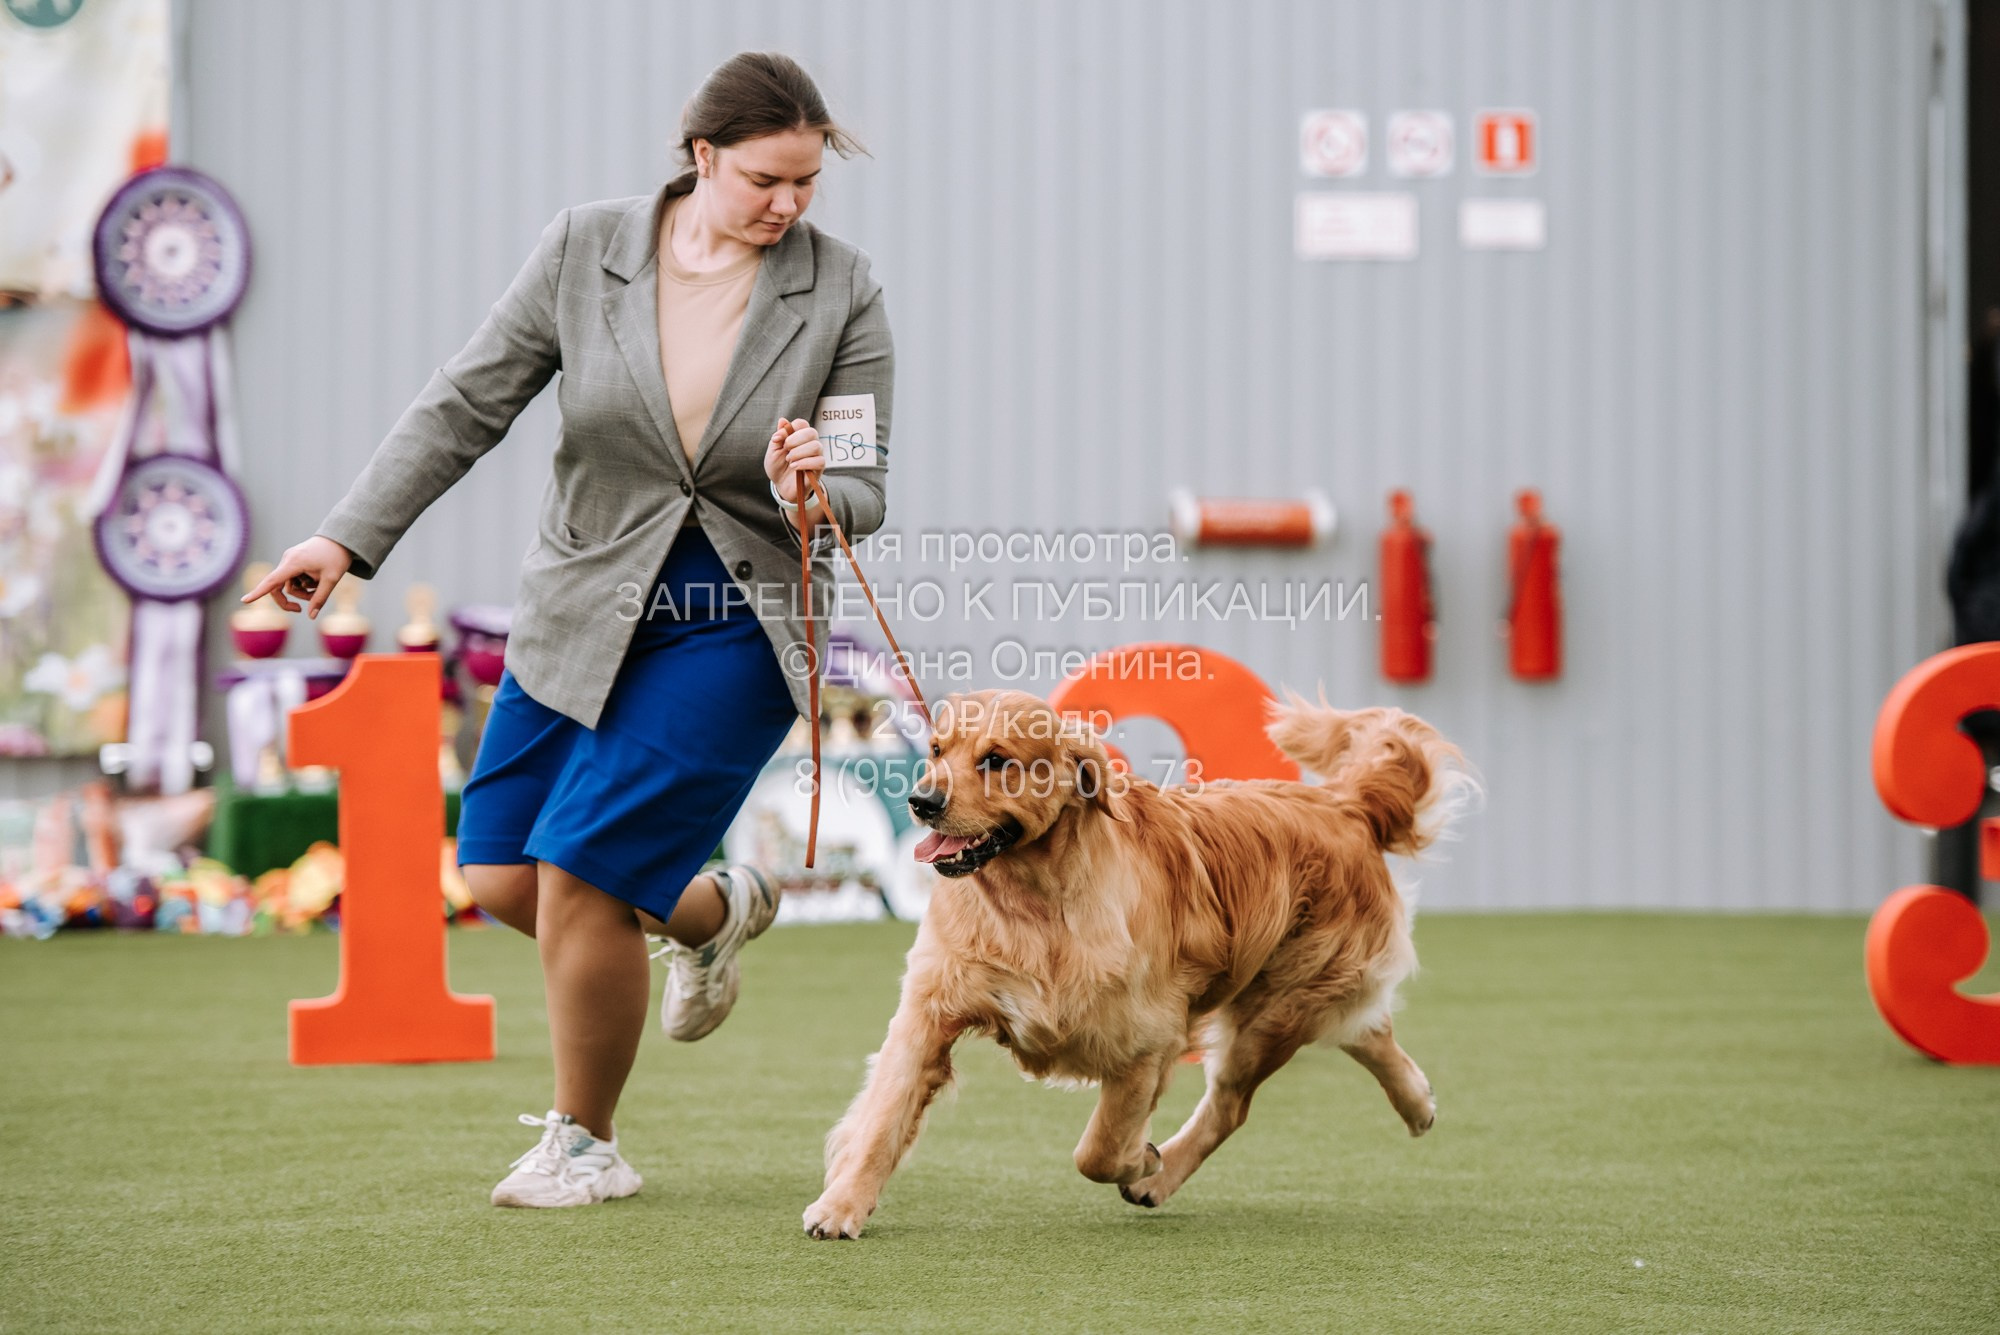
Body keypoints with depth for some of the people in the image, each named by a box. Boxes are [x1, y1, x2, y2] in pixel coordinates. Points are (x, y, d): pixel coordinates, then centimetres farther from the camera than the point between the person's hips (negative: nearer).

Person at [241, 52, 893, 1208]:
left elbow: (866, 490, -4)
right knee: (501, 877, 3)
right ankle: (716, 911, 32)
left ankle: (587, 1144, 8)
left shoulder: (842, 291, -9)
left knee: (580, 871, -13)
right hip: (584, 613, 4)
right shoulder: (585, 249, -5)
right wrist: (349, 540, -4)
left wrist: (810, 498, -27)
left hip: (737, 630, -4)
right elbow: (467, 406, 0)